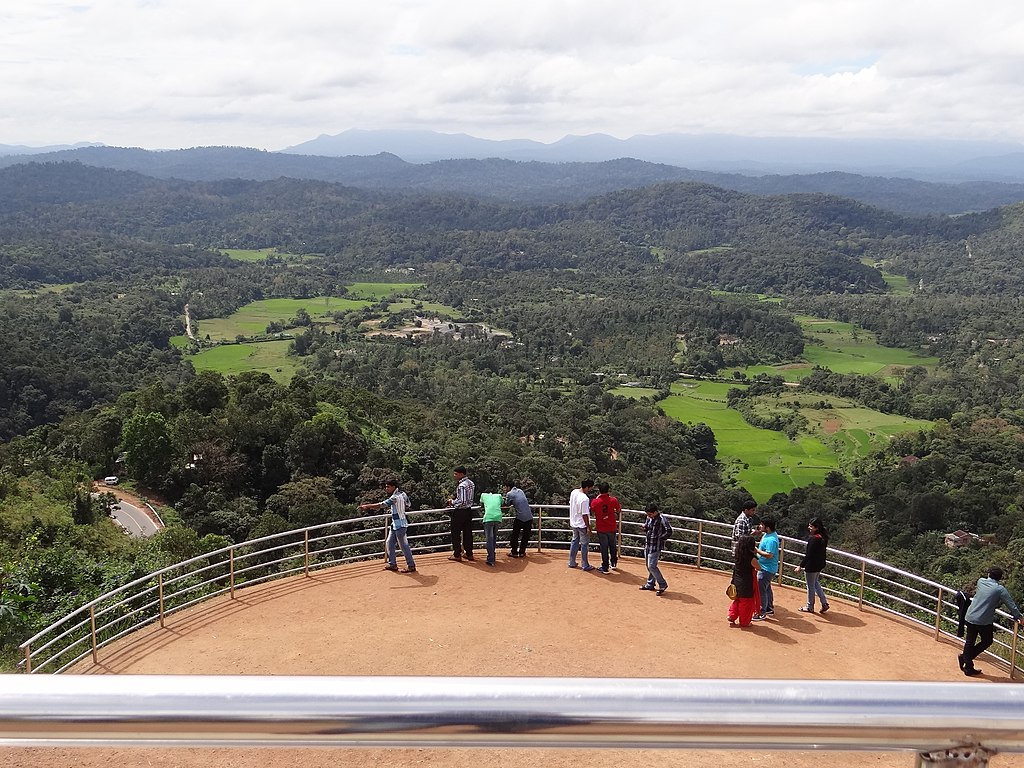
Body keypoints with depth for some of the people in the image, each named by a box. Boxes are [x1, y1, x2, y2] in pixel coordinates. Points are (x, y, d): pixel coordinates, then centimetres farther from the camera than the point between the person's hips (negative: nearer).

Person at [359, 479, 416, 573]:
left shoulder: (395, 497, -21)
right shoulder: (402, 494, 7)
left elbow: (381, 505, -24)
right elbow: (408, 505, 17)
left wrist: (367, 506, -20)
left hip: (400, 525, -10)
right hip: (395, 524, 10)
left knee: (404, 545, -2)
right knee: (389, 543, 13)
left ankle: (411, 566, 6)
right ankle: (393, 564, 20)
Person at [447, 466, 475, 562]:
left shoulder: (461, 486, -22)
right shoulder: (471, 483, 6)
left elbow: (462, 501, -26)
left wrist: (452, 502, -10)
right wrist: (455, 498, 13)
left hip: (460, 512, -9)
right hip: (469, 510, 9)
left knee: (456, 533, 4)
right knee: (467, 532, 14)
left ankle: (457, 555, 10)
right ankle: (469, 554, 20)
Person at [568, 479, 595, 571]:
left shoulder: (573, 492, -3)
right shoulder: (585, 499, -27)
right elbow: (585, 515, -23)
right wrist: (588, 527, -14)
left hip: (574, 523, 8)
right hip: (582, 525, -8)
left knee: (574, 542, 20)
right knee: (584, 544, 6)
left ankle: (572, 563, 29)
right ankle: (585, 565, 16)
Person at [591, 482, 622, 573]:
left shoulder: (595, 502, -16)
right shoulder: (613, 500, -14)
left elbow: (592, 513, 3)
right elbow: (619, 511, 2)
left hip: (601, 529, -1)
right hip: (612, 528, 2)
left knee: (604, 548, 9)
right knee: (612, 546, 22)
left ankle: (605, 567, 15)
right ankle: (614, 563, 35)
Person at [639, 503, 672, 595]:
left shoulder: (661, 519, -18)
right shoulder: (648, 518, 6)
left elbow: (669, 531, -23)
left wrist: (661, 538, -16)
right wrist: (645, 528, 0)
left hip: (655, 546, -8)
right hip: (647, 545, 8)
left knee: (652, 566, -11)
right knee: (649, 566, 15)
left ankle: (663, 585, 2)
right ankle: (650, 584, 28)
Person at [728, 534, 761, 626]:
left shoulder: (738, 555, -5)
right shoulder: (751, 558, -22)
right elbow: (758, 568, -7)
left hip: (737, 581, 6)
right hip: (747, 584, -6)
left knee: (737, 600, 24)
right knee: (746, 602, 10)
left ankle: (732, 616, 22)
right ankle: (744, 622, 20)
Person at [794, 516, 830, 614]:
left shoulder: (813, 539, -26)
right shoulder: (823, 537, 1)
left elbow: (808, 555, -24)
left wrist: (801, 566, -17)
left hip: (811, 566, -9)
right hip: (820, 565, 9)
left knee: (811, 586, 7)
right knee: (816, 583, 26)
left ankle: (810, 607, 21)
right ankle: (824, 603, 23)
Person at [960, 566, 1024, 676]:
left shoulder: (981, 581, 3)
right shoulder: (1000, 589, -10)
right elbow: (1011, 605, -6)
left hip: (970, 617, 4)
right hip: (984, 621, -4)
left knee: (969, 642, 13)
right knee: (987, 641, 18)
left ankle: (968, 667, 17)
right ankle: (965, 657, 12)